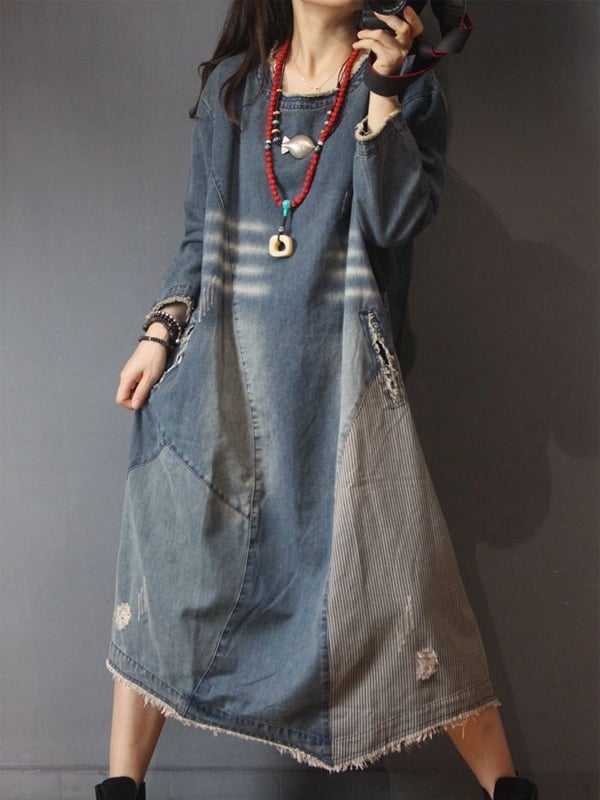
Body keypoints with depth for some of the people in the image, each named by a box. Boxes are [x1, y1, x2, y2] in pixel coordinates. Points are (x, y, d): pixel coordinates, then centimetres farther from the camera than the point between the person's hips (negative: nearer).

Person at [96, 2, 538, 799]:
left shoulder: (408, 89, 7)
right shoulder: (231, 85, 14)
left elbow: (396, 218, -9)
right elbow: (200, 235, 15)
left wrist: (383, 89, -13)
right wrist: (159, 331, 4)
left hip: (341, 375, -2)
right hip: (222, 370, 3)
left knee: (396, 581, -2)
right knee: (167, 561, 1)